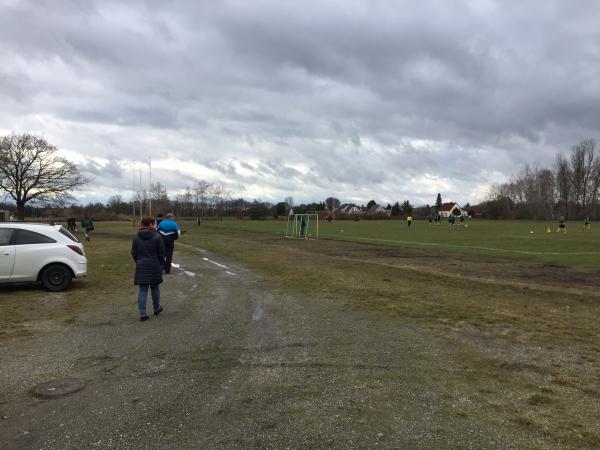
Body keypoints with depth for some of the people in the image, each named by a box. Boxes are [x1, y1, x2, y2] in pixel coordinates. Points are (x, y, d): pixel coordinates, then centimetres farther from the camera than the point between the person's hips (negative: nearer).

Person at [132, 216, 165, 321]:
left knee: (143, 290, 4)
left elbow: (133, 253, 5)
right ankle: (156, 309, 31)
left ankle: (142, 314, 2)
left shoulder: (136, 237, 1)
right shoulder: (157, 237, -10)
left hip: (141, 267, 2)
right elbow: (161, 253, -7)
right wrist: (161, 264, 8)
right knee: (155, 288, 16)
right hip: (155, 267, -2)